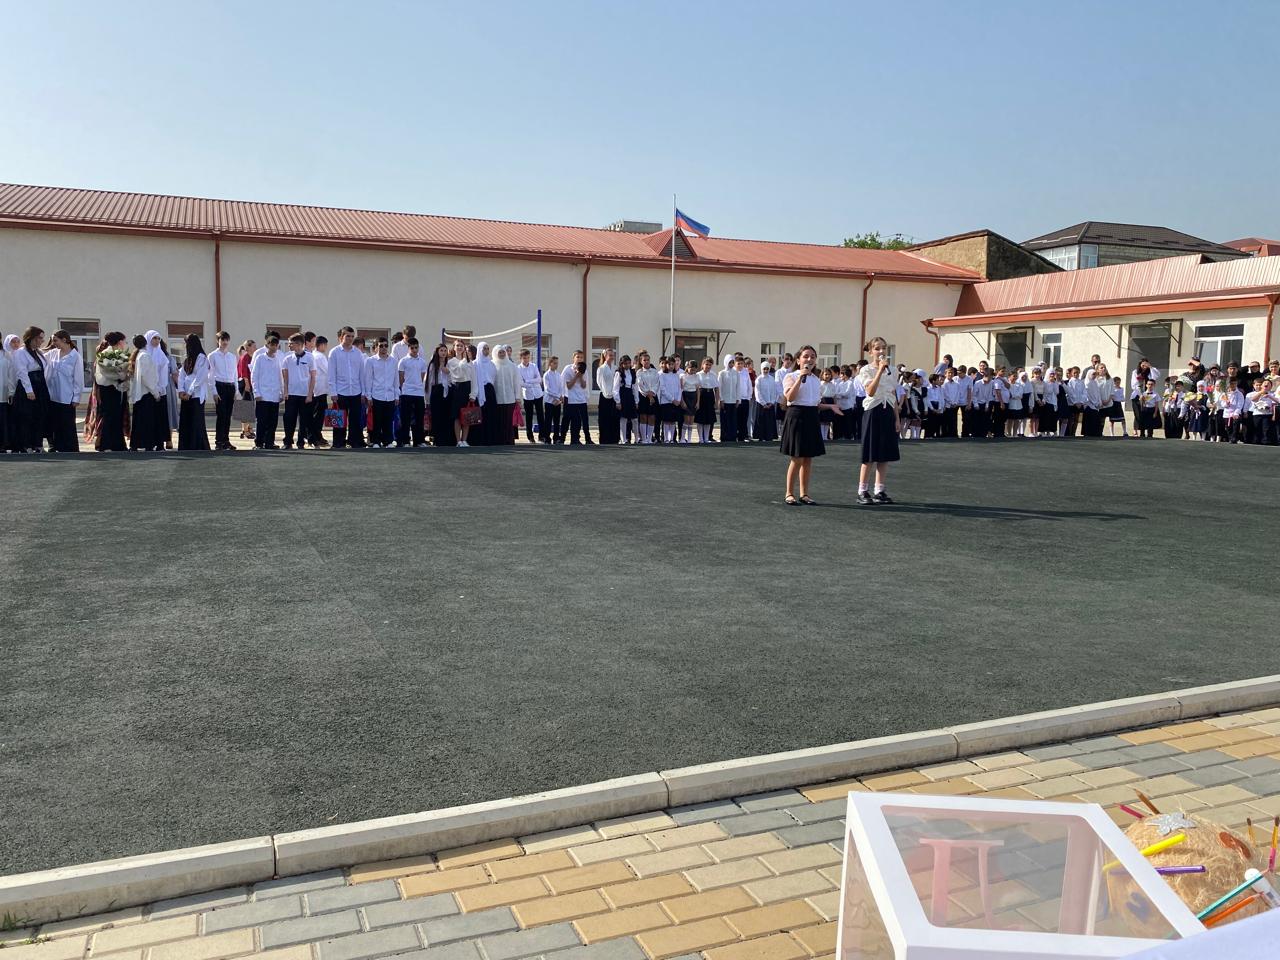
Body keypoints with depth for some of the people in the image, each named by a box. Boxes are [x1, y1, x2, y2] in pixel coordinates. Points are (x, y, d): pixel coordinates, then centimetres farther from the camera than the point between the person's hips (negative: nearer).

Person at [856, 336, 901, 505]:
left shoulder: (891, 371, 11)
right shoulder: (866, 370, -6)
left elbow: (894, 397, 13)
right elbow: (871, 391, -22)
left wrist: (897, 419, 8)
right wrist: (880, 370, -25)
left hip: (888, 412, 6)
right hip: (873, 411, -6)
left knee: (885, 454, 6)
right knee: (870, 455, -4)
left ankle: (880, 491, 13)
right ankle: (862, 491, 4)